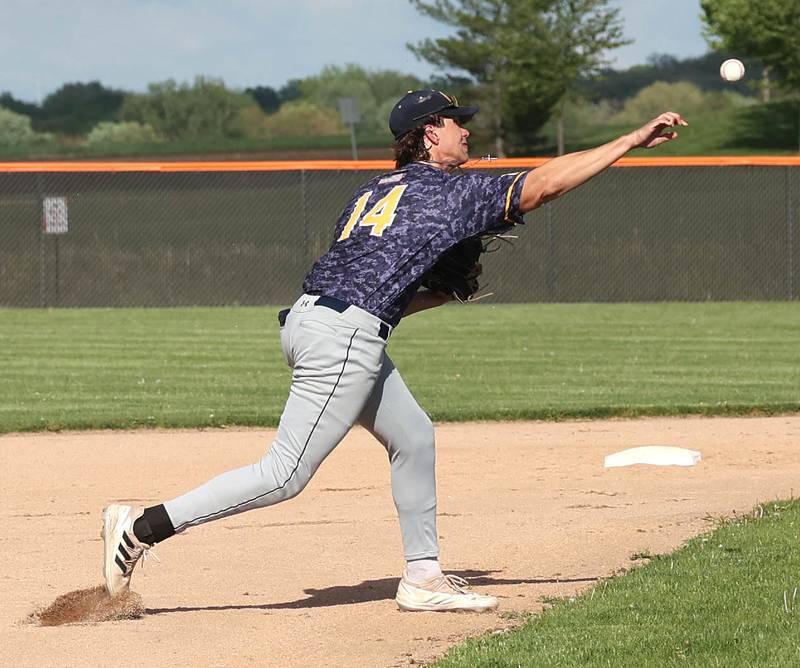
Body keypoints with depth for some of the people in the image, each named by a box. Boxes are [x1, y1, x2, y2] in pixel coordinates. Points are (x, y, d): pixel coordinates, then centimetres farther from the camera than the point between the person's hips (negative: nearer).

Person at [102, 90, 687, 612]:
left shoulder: (374, 192, 23)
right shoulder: (451, 191, 0)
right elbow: (544, 184, -6)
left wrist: (443, 293, 22)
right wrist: (635, 140, -2)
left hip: (309, 319, 10)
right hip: (342, 337, -10)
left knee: (413, 437, 18)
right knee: (285, 475, -9)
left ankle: (423, 577, 22)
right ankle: (144, 526, -11)